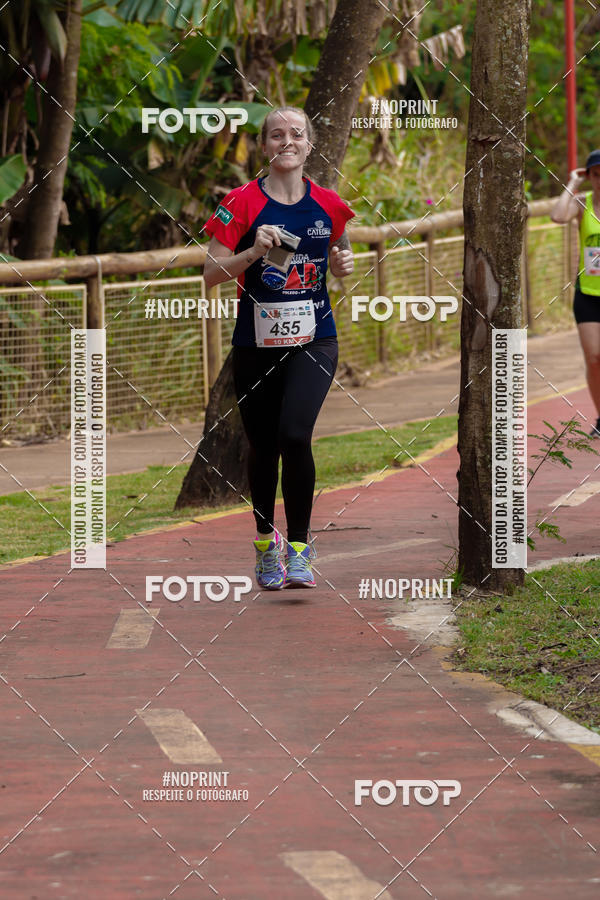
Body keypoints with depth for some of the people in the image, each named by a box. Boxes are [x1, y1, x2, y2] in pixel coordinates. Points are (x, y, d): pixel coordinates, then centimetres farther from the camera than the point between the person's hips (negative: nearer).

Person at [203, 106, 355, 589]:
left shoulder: (329, 205, 2)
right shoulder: (242, 203, -5)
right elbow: (211, 273, -6)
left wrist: (344, 265, -2)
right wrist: (254, 253, -21)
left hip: (313, 340, 0)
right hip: (257, 344, 0)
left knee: (295, 434, -20)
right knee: (262, 445, 9)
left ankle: (299, 548, -9)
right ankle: (266, 541, 31)